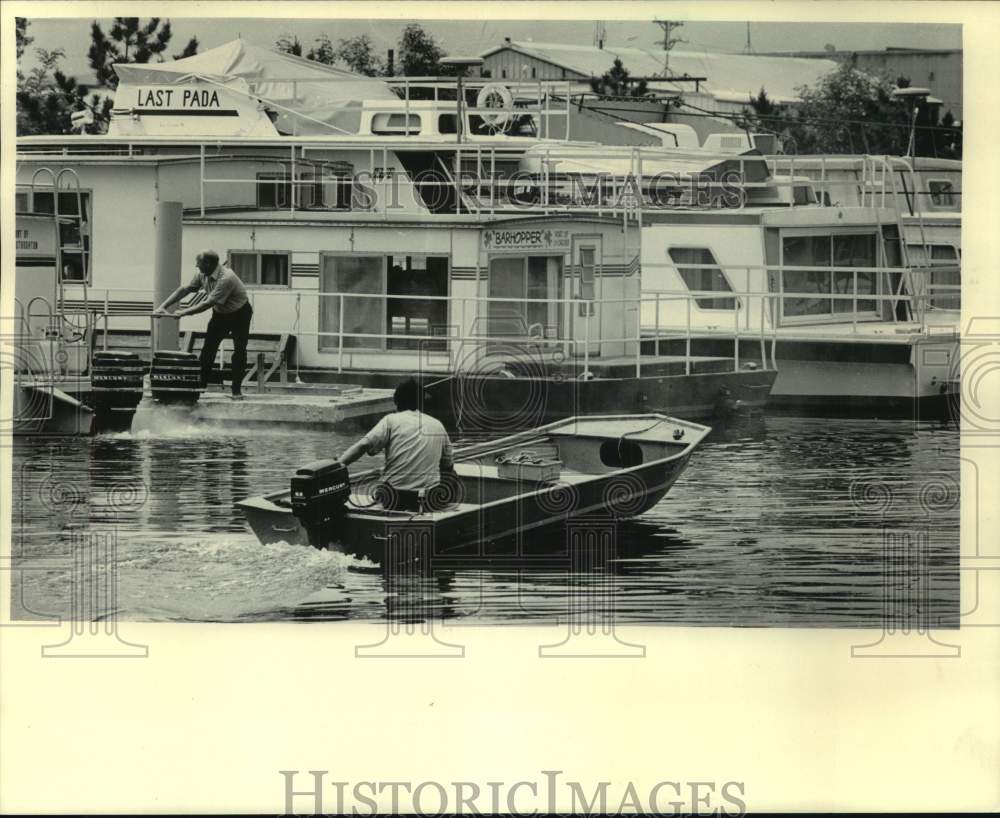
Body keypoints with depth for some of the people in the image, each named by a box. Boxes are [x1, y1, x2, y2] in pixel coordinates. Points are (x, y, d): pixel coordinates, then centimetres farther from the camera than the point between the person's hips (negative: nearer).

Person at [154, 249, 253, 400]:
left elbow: (208, 303, -35)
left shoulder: (226, 278, -37)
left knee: (239, 351, -13)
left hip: (239, 314, -7)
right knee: (208, 350, 2)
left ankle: (237, 390, -4)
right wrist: (163, 306, -9)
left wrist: (184, 312, -29)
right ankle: (200, 386, 9)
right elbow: (184, 289, -4)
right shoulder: (203, 275, -12)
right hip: (220, 314, 7)